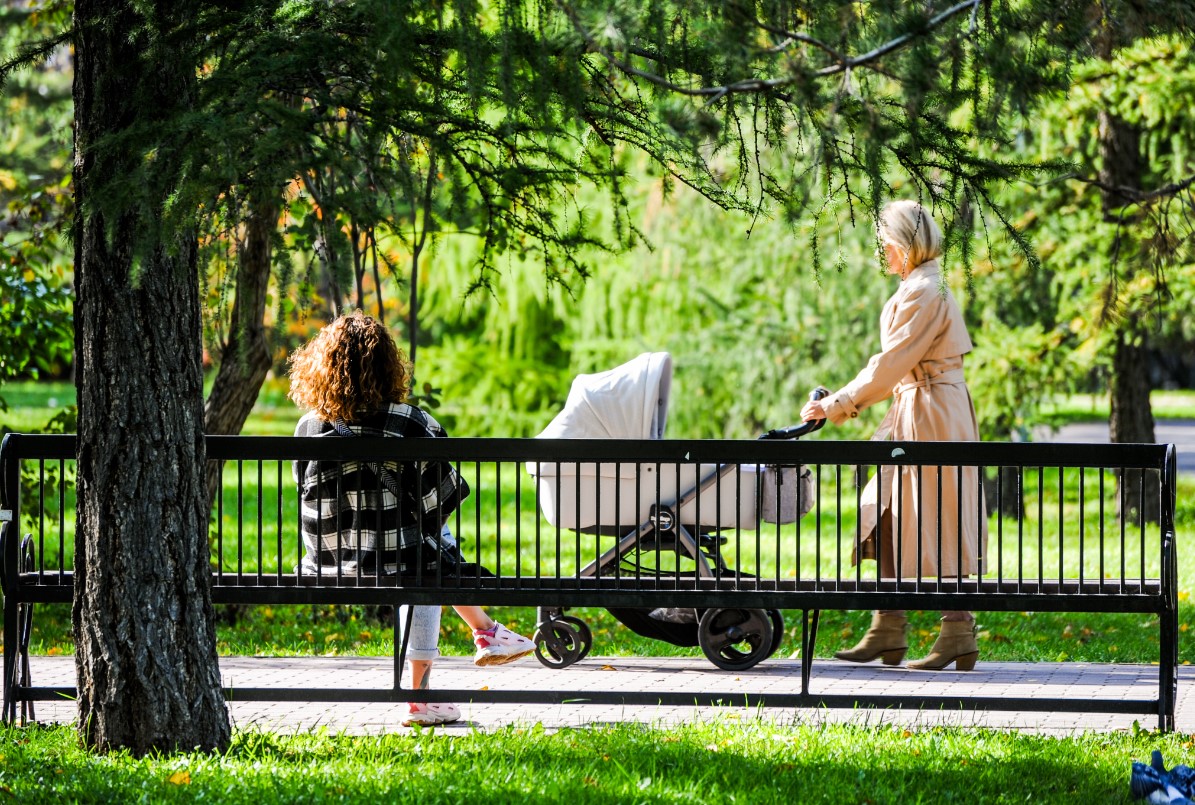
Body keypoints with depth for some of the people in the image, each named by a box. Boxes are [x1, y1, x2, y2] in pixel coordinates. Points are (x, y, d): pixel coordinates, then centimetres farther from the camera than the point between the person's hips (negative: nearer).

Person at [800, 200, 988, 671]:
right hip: (914, 418, 10)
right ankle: (888, 632, 11)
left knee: (934, 525, -6)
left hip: (932, 417, -10)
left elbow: (891, 363, -18)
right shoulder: (918, 288, 15)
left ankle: (959, 635, -2)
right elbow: (897, 368, 19)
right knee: (891, 519, 9)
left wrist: (837, 406, -13)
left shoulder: (923, 292, -16)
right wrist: (846, 403, 14)